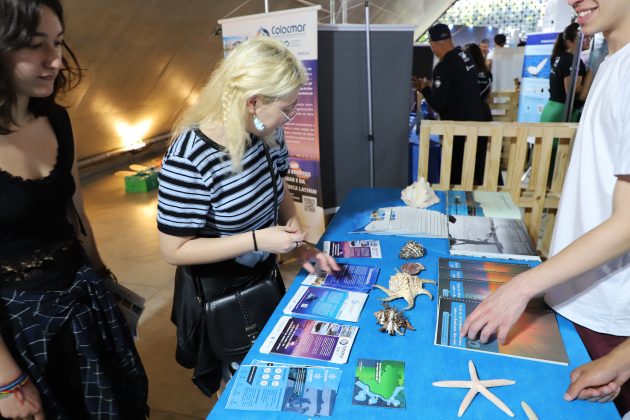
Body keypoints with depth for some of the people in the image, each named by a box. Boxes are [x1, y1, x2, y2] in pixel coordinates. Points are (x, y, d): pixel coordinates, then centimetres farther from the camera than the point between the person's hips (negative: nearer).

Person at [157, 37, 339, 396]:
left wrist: (298, 242, -9)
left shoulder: (267, 133, -13)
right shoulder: (188, 160, -32)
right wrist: (257, 240, -29)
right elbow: (175, 250, -24)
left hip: (265, 276, 6)